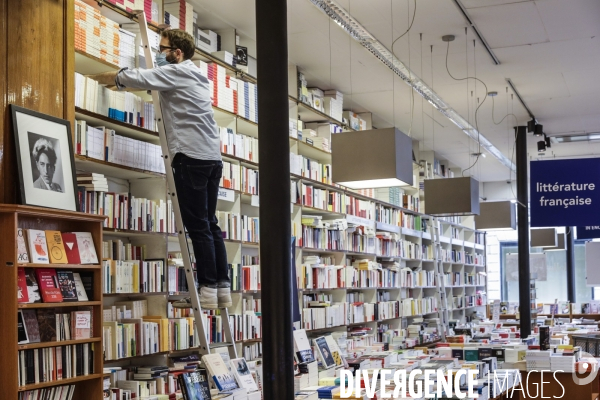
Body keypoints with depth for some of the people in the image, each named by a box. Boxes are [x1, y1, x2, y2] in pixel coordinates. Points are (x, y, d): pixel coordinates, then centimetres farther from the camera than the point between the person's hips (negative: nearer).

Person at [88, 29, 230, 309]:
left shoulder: (178, 71, -4)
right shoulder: (192, 76, 24)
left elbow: (138, 78, -12)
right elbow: (152, 81, 31)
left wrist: (98, 78, 2)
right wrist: (115, 80, 25)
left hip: (192, 157, -9)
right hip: (212, 158, 9)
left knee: (198, 226, -8)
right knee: (209, 224, 8)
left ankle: (207, 290, -8)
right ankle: (222, 288, 7)